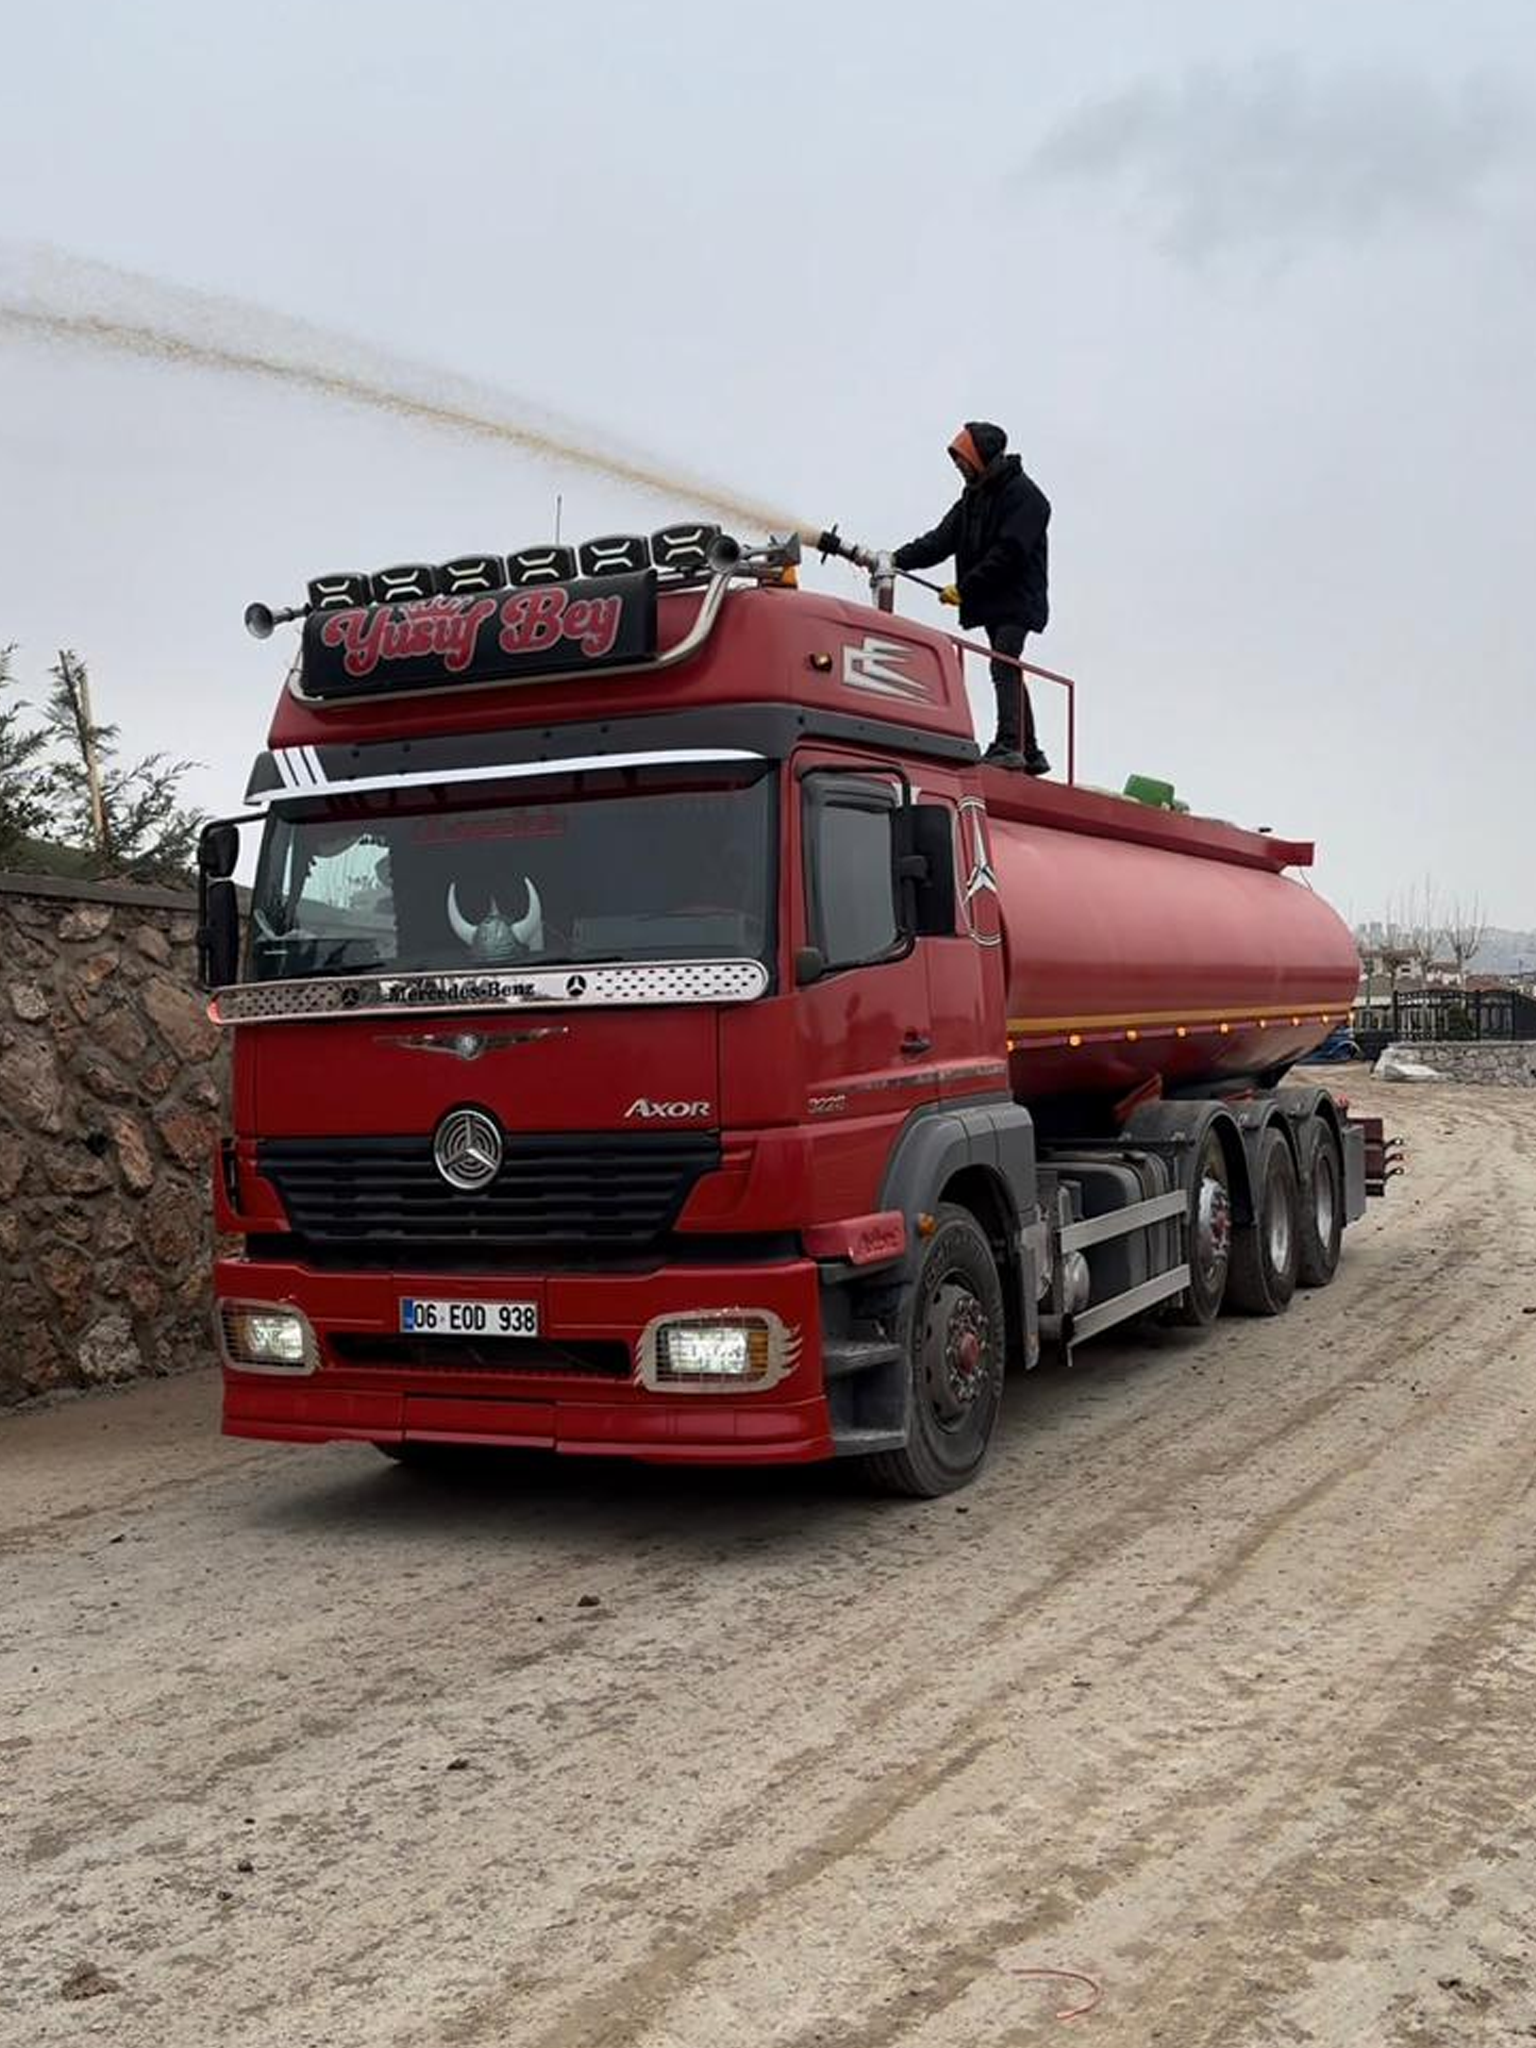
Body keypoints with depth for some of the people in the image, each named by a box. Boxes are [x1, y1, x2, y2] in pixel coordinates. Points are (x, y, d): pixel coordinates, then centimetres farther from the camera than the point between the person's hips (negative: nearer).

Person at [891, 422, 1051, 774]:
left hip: (1016, 600, -9)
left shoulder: (1023, 495, -10)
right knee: (1007, 671, 9)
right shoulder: (974, 495, 17)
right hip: (991, 601, 9)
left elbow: (1008, 552, -19)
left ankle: (1009, 745, -26)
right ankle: (1030, 752, 14)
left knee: (1005, 668, -19)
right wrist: (897, 560, -4)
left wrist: (964, 587, -20)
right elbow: (943, 539, 10)